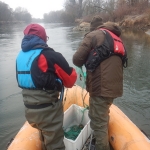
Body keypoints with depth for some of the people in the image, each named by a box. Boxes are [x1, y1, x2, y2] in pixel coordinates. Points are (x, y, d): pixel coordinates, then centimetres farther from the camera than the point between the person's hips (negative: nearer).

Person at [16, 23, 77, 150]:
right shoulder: (49, 55, -18)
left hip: (29, 109, 7)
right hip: (47, 109, -7)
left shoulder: (21, 56, 3)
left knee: (46, 137, 30)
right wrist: (59, 83, 9)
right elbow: (70, 78, -13)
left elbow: (23, 81, 8)